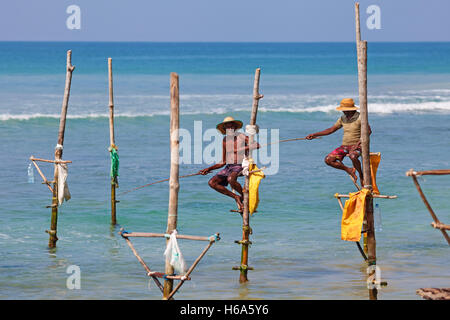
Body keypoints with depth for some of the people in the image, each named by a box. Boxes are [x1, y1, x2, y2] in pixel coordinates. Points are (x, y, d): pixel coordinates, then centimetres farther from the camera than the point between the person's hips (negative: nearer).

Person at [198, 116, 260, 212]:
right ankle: (236, 197, -6)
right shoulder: (225, 140, 14)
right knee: (212, 182, -12)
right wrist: (209, 169, 10)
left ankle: (244, 196, -11)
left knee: (231, 179, -38)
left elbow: (256, 145, -18)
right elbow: (223, 162, 18)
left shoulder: (242, 137, -2)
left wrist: (242, 148, -23)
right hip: (229, 167, 7)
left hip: (240, 166, -7)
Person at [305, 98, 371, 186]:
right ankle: (349, 170, 2)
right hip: (344, 146, 6)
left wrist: (359, 142, -26)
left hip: (356, 146, -6)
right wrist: (315, 135, 14)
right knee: (328, 160, -13)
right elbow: (331, 130, 17)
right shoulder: (343, 119, 9)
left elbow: (369, 131, -16)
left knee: (353, 156, -42)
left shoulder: (359, 117, -9)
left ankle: (362, 177, -18)